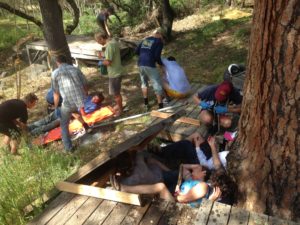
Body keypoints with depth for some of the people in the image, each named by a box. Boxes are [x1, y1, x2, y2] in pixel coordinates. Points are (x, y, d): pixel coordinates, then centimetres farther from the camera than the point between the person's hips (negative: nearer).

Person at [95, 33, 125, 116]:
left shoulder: (109, 46, -24)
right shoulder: (114, 41, 5)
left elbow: (108, 62, -26)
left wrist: (101, 62, -7)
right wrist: (104, 56, 9)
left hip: (114, 73, -10)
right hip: (116, 71, 10)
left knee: (115, 93, 6)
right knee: (116, 92, 23)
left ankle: (120, 109, 21)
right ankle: (119, 106, 38)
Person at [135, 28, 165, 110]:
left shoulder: (145, 40, 19)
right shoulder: (159, 42, 1)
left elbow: (136, 51, 16)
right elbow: (157, 56, -10)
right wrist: (161, 63, 8)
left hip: (140, 64, 7)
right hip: (150, 65, -7)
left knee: (144, 83, 25)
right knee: (158, 85, 3)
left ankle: (146, 104, 29)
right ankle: (161, 106, 5)